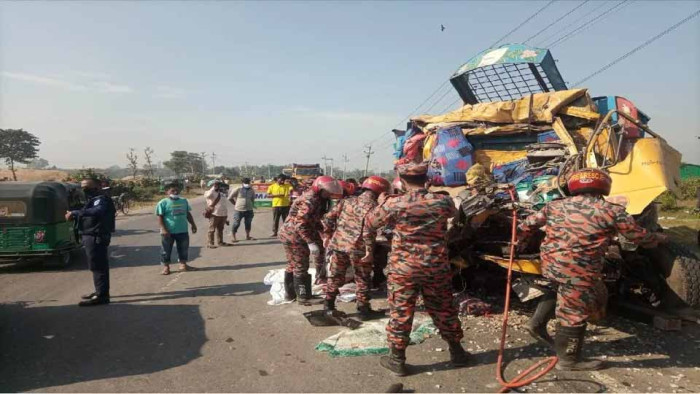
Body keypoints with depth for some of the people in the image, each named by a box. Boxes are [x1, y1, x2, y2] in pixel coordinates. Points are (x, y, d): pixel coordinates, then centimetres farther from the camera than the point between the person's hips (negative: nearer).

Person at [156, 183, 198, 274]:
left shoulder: (184, 201, 7)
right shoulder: (163, 203, -8)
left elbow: (188, 214, 15)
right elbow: (160, 217, -10)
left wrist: (193, 225, 13)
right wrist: (163, 229, -18)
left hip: (183, 230, 4)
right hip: (168, 232, -4)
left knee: (184, 248, 12)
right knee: (166, 250, 5)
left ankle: (183, 264, 26)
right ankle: (166, 267, 17)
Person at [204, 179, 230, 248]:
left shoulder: (222, 193, 18)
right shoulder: (209, 192, -4)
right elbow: (208, 195, -31)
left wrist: (226, 215, 22)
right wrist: (214, 187, -19)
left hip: (223, 214, 7)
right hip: (214, 214, -7)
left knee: (220, 229, 14)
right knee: (212, 229, -3)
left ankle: (220, 242, 22)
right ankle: (210, 243, 2)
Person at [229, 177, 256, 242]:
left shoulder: (251, 190, 6)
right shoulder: (238, 189, -6)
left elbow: (253, 200, 20)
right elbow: (230, 198, 0)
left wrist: (252, 206, 11)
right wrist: (236, 204, 4)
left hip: (249, 210, 4)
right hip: (239, 210, -4)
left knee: (248, 223, 12)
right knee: (236, 224, -2)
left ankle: (247, 236, 26)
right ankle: (233, 237, 9)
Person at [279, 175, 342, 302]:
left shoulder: (317, 199, 7)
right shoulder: (310, 200, -25)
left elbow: (315, 220, 15)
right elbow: (300, 224, -29)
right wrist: (311, 242, -30)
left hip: (291, 235, 10)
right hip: (294, 236, -10)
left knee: (293, 266, 18)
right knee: (301, 267, -2)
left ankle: (291, 293, 29)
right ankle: (303, 296, 8)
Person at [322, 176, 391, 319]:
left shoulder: (346, 201, 8)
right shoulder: (374, 207, -5)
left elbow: (328, 218, 6)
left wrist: (327, 236, 16)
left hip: (338, 244, 4)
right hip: (359, 248, -4)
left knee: (335, 277, 18)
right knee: (363, 280, 13)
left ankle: (328, 305, 26)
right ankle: (363, 309, 21)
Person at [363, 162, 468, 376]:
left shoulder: (394, 204, -8)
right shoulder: (442, 201, -4)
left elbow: (369, 223, 6)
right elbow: (454, 212, 21)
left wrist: (369, 248, 23)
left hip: (403, 268, -2)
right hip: (437, 267, 2)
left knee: (400, 313, 9)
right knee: (444, 310, 18)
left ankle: (397, 359, 20)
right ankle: (457, 352, 33)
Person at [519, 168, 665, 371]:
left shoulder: (555, 205, 12)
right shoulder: (611, 211, 0)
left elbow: (529, 224, 16)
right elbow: (638, 235, 9)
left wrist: (520, 241, 34)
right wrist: (657, 238, 30)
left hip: (550, 261, 6)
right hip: (578, 269, -6)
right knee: (575, 312, 6)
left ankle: (538, 322, 27)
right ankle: (568, 359, 18)